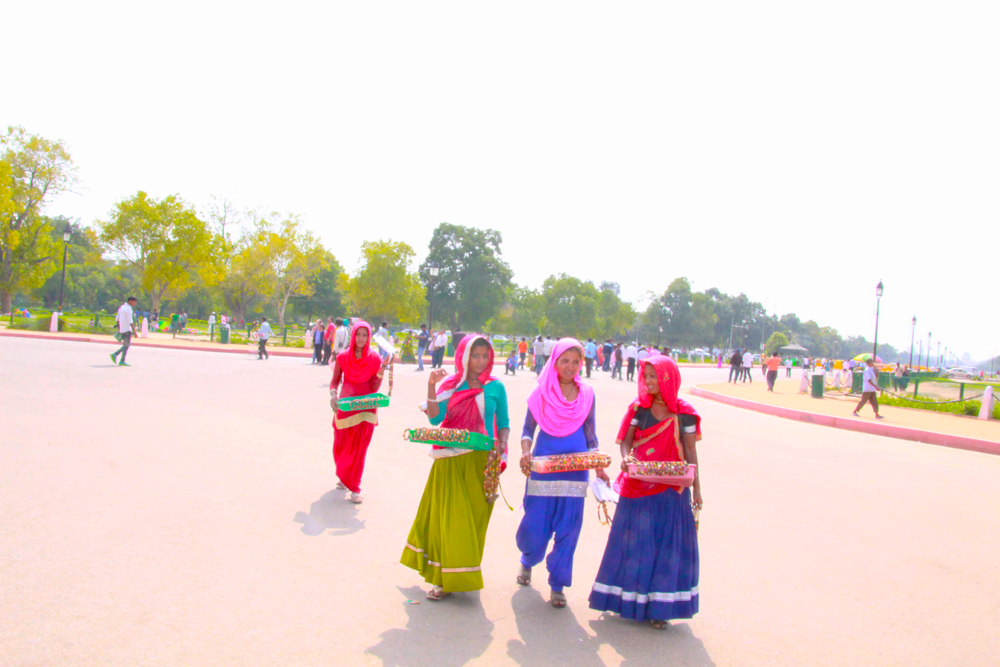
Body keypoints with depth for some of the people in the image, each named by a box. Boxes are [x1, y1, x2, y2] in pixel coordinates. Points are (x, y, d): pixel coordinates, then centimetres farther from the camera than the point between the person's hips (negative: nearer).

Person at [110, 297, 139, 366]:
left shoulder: (121, 307, 16)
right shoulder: (128, 309, -13)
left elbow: (117, 318, 20)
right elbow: (130, 321, -18)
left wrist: (119, 328, 24)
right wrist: (134, 331, -18)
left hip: (122, 329, 9)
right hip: (127, 329, -9)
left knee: (126, 344, 16)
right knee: (126, 345, -4)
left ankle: (115, 354, 7)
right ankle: (122, 361, -4)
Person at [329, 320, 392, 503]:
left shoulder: (374, 358, -6)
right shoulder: (343, 357, -3)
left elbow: (375, 387, -7)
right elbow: (335, 380, 5)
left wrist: (382, 368, -19)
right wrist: (333, 394, -14)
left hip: (365, 408, -2)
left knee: (358, 448, -3)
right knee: (341, 445, 12)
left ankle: (354, 487, 6)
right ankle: (344, 476, 38)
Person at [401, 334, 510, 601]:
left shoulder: (496, 387, 2)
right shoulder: (451, 385, 3)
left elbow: (504, 424, 8)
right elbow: (435, 419, -8)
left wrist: (500, 447, -10)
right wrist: (431, 387, -18)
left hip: (481, 461, 0)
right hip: (451, 461, 0)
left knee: (473, 518, 4)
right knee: (449, 517, 3)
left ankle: (460, 576, 15)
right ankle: (446, 580, 16)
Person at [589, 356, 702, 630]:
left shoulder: (684, 413, -2)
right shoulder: (639, 407, 2)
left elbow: (690, 452, 1)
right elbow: (626, 441, 3)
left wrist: (696, 487, 0)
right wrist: (626, 457, -19)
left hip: (671, 488, -1)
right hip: (638, 486, 1)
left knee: (667, 545, 2)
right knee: (633, 542, 6)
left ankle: (659, 606, 11)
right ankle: (630, 599, 20)